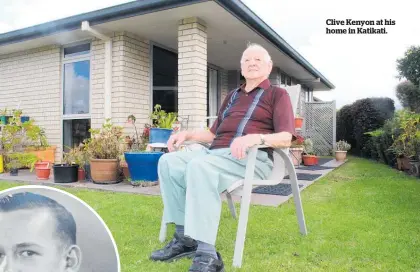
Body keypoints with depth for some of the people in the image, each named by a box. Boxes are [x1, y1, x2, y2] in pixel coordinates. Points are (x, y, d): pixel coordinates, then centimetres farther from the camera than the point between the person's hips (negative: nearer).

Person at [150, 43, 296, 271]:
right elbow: (214, 133, 28)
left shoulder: (277, 94, 8)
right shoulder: (232, 96, 27)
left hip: (252, 158, -7)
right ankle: (184, 237, -11)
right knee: (168, 162, -14)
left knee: (200, 167, -35)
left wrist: (255, 137, -27)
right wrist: (187, 134, 10)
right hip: (216, 152, 7)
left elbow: (285, 138, -8)